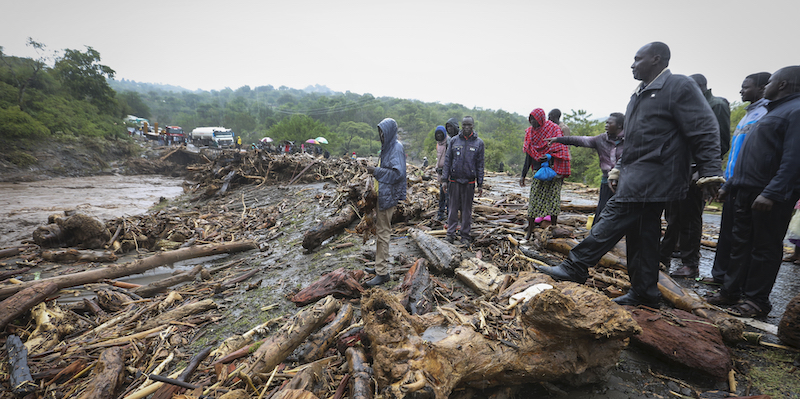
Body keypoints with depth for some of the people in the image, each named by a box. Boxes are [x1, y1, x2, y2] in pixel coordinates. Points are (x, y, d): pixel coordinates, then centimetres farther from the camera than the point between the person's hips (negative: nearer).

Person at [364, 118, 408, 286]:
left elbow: (398, 173, -22)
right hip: (381, 195, 10)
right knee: (379, 230, 16)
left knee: (383, 233, -6)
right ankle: (380, 265, 29)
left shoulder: (396, 148, -14)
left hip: (388, 196, -10)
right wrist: (374, 170, 8)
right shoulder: (386, 147, 15)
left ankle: (382, 273, 2)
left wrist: (377, 171, -20)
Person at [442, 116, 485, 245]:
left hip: (469, 181, 0)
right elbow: (447, 161, 5)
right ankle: (450, 233, 14)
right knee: (453, 207, 4)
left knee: (467, 209, 6)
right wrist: (444, 180, -1)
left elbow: (480, 164, 5)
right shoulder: (453, 141, 4)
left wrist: (480, 184, 2)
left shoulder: (478, 143, 4)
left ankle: (465, 235, 17)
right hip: (454, 180, 0)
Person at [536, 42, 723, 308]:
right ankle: (644, 293, 18)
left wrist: (710, 173, -16)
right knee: (641, 234, 10)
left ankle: (575, 268, -11)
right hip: (636, 174, 9)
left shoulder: (679, 87, -6)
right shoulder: (641, 94, 21)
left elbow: (705, 131, -11)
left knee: (614, 219, -14)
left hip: (652, 176, -9)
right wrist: (619, 169, 19)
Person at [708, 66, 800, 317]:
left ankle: (757, 301, 9)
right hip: (747, 191, 9)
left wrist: (772, 193, -29)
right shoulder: (773, 112, 21)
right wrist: (729, 185, 21)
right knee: (740, 242, 12)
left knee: (765, 247, 0)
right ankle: (730, 291, 20)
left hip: (771, 196, -9)